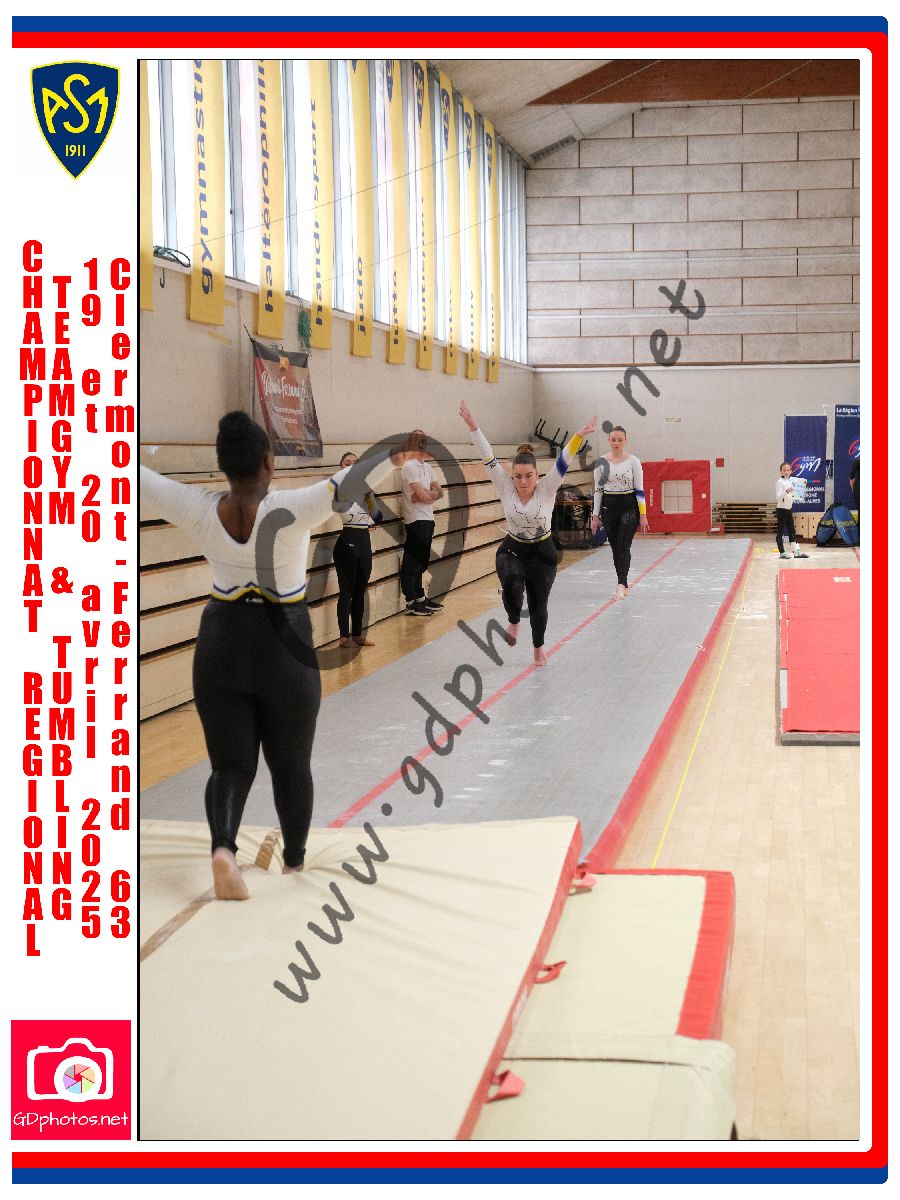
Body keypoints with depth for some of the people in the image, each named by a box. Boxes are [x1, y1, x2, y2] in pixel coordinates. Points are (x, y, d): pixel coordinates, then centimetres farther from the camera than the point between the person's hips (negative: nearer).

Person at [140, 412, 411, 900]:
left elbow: (138, 476, 0)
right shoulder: (290, 511, -18)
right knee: (291, 764, 17)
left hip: (220, 645, 2)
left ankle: (223, 846, -20)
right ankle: (295, 863, 31)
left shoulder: (199, 512, -10)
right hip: (284, 647, -2)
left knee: (231, 765, 7)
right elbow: (350, 481, -27)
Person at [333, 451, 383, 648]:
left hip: (364, 542, 6)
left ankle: (357, 633, 21)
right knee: (347, 591, -2)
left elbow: (378, 517, 7)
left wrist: (369, 495, -7)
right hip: (346, 542, -6)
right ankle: (344, 636, 6)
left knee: (360, 591, 12)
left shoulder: (365, 488, 11)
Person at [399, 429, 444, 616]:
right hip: (416, 521, -9)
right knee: (411, 562, -5)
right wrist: (433, 493, 1)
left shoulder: (427, 467, 15)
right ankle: (411, 603, -3)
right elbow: (423, 496, -19)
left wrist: (428, 494, -13)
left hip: (428, 519, 9)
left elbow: (439, 492, 8)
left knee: (421, 562, 16)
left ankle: (420, 598, 25)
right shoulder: (410, 467, -14)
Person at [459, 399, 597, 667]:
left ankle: (538, 647, 34)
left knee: (539, 602, 9)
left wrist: (580, 436, -41)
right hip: (512, 550, 0)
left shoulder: (547, 488, -14)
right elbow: (488, 457, -20)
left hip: (542, 553, 0)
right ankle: (514, 621, 0)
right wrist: (472, 426, -29)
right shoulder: (505, 487, -12)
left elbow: (564, 460, -26)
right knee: (512, 585, -31)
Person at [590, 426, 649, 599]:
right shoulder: (602, 462, 3)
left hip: (629, 507, -3)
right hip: (608, 507, 3)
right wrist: (595, 516, 3)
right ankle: (623, 584, 19)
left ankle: (621, 584, -24)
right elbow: (598, 490, 6)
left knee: (624, 546, -15)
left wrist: (643, 515, -5)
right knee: (615, 547, 8)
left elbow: (639, 490, -2)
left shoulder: (633, 461, -3)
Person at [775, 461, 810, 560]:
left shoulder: (790, 481, 12)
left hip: (789, 509, 8)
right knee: (780, 531, -1)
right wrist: (786, 491, -34)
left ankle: (797, 551, 8)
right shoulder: (780, 482, -11)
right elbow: (777, 497, -22)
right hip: (781, 509, -8)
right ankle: (782, 552, 4)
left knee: (792, 531, 7)